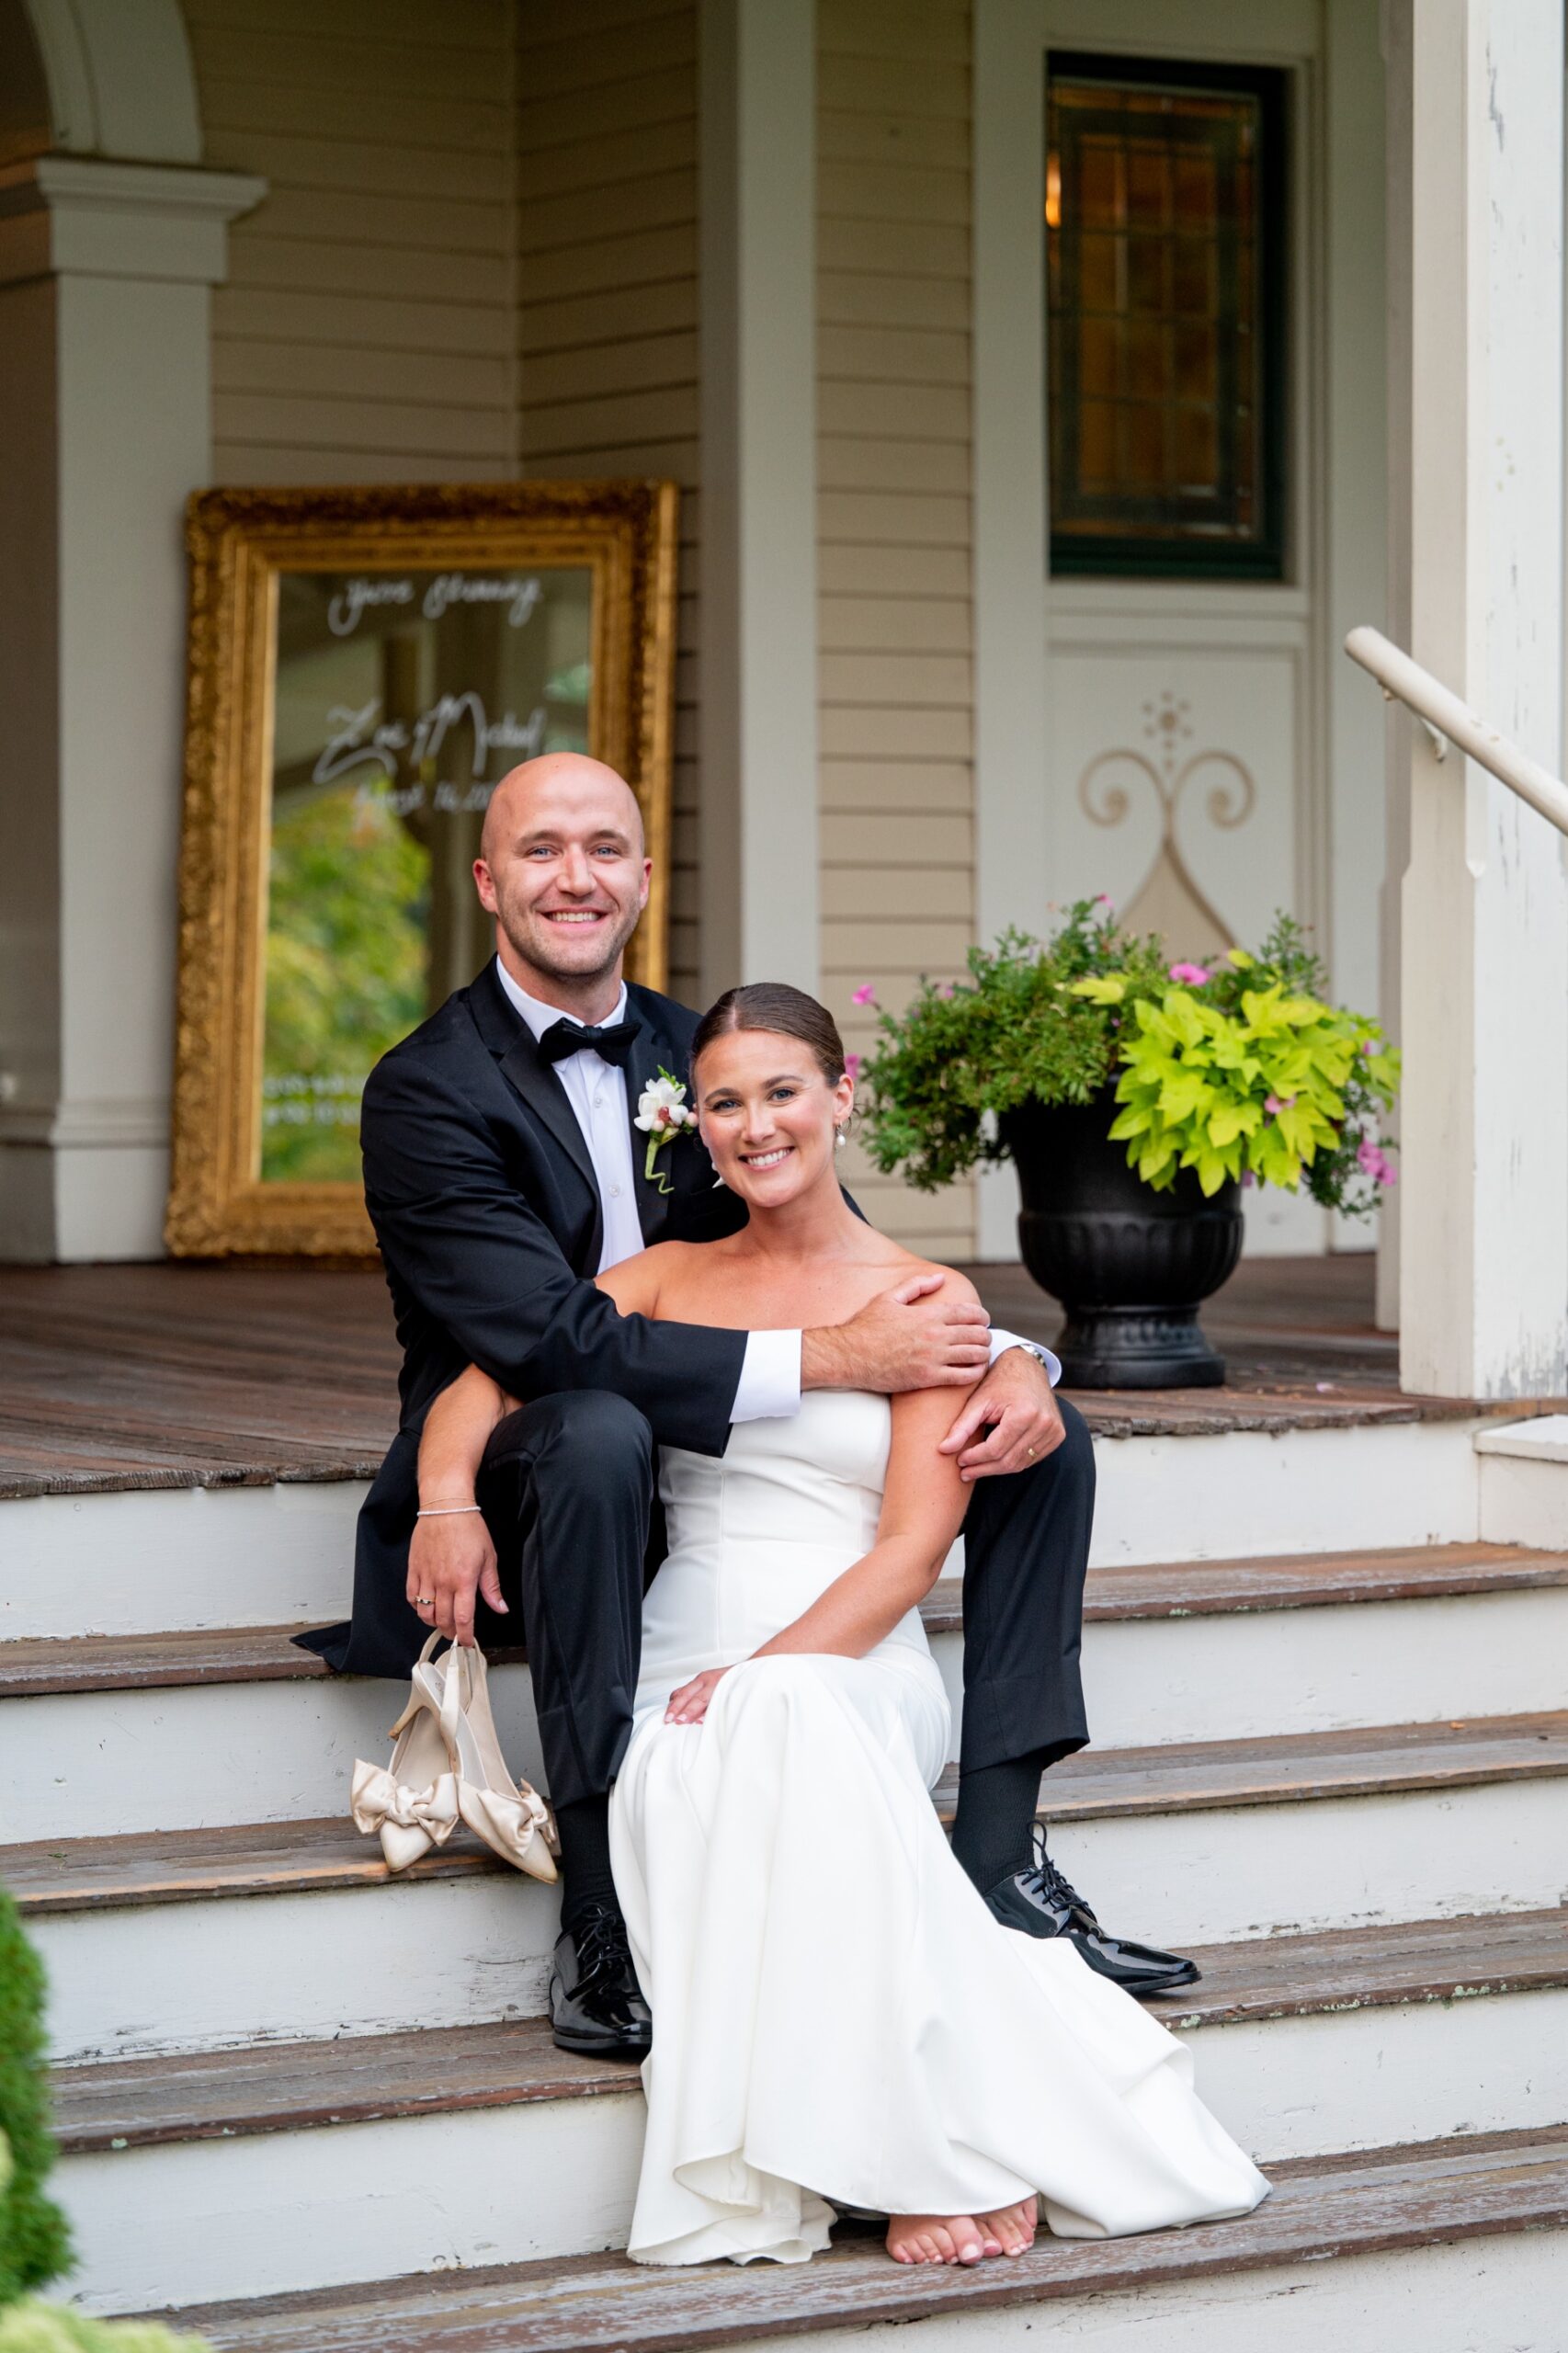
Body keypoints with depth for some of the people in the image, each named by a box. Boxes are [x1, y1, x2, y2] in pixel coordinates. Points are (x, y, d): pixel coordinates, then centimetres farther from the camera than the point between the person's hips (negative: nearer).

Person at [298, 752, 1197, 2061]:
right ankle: (600, 1923, -36)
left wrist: (1010, 1360, -16)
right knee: (600, 1430, -41)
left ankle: (998, 1858, -6)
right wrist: (838, 1356, -30)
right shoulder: (425, 1092, -14)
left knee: (1043, 1435, -2)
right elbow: (555, 1340, -27)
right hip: (514, 1496, -7)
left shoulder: (696, 1056, 6)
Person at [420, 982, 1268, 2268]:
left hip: (859, 1668, -2)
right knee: (694, 1778, -35)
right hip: (689, 1668, 2)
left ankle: (930, 2154, -33)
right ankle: (922, 2150, -32)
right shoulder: (670, 1279, 17)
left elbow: (911, 1549, -2)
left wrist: (770, 1669, -18)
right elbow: (484, 1383, 10)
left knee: (788, 1726, -39)